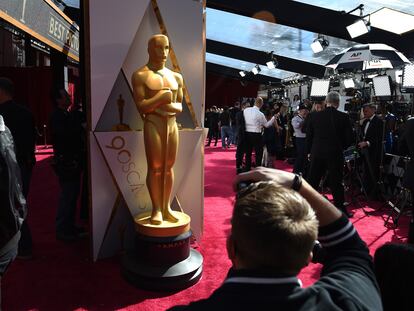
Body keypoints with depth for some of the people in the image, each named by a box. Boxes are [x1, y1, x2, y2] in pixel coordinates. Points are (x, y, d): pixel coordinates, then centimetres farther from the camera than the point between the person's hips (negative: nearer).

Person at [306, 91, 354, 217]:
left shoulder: (314, 116, -4)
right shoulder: (344, 117, -8)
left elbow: (308, 136, 1)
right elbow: (349, 139, -4)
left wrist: (310, 151, 12)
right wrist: (340, 147, 13)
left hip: (317, 154, 2)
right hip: (335, 155, -1)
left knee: (312, 181, 11)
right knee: (336, 183, 7)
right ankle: (340, 209, 15)